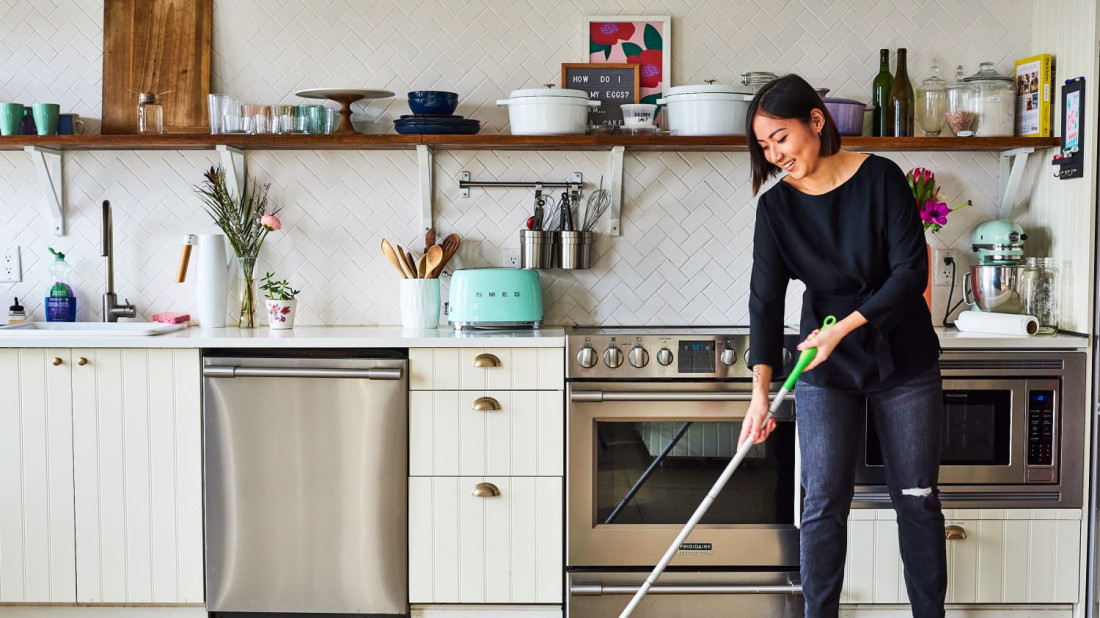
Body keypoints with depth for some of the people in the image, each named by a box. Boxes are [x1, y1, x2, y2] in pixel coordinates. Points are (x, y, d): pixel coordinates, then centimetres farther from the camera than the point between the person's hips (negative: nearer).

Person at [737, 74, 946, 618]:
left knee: (917, 498, 7)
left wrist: (843, 327, -22)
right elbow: (766, 299, -11)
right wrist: (760, 388, -21)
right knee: (824, 502, 0)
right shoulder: (776, 207, -5)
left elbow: (911, 272, -14)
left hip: (903, 360, -1)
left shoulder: (881, 178, -11)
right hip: (825, 370, 1)